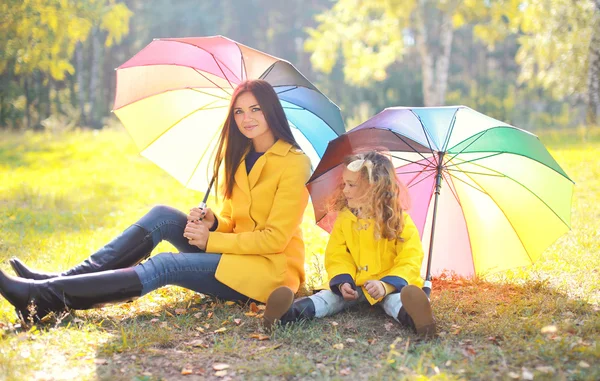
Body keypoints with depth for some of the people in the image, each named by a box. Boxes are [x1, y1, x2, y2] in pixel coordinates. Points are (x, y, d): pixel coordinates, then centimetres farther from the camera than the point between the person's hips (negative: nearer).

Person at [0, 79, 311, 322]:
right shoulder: (238, 157, 11)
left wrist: (210, 240, -16)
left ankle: (47, 298, -29)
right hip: (234, 253, 7)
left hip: (271, 269, -7)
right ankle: (70, 277, -16)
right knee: (163, 216, -12)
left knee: (166, 265, -25)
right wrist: (213, 223, -9)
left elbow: (275, 238, -17)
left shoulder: (294, 163, -13)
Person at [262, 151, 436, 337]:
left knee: (394, 299, -35)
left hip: (391, 285, -3)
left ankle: (411, 315, -66)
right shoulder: (344, 219, 5)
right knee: (330, 296, -23)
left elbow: (409, 261, -11)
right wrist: (342, 282, -18)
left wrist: (386, 285, -26)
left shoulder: (400, 221, -7)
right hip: (354, 285, 3)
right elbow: (337, 257, 2)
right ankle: (292, 311, -46)